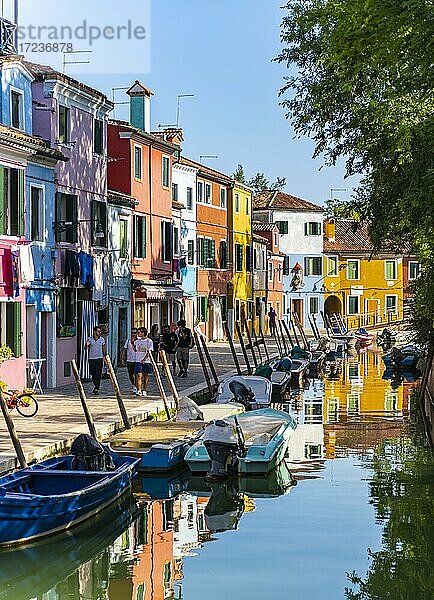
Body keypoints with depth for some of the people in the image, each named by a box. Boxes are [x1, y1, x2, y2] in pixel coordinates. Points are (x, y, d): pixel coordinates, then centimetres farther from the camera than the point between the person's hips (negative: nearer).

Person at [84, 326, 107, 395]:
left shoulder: (102, 339, 4)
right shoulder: (90, 339, 1)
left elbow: (104, 349, 12)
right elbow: (85, 348, 2)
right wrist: (86, 345, -21)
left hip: (99, 358, -1)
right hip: (91, 358, 1)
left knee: (98, 374, -9)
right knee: (92, 374, 8)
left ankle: (97, 389, -8)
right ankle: (95, 385, 30)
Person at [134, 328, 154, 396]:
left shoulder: (149, 341, -4)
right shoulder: (137, 341, 11)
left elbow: (149, 351, -9)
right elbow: (135, 350, 18)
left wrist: (144, 359, -18)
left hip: (146, 361, -3)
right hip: (138, 361, 3)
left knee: (145, 375, 6)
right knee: (139, 375, -10)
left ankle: (144, 390, 15)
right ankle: (139, 390, -16)